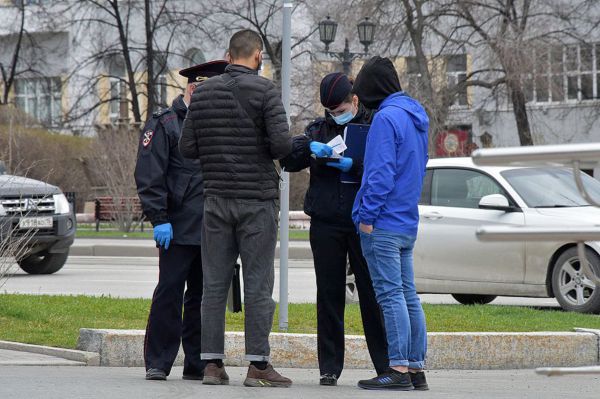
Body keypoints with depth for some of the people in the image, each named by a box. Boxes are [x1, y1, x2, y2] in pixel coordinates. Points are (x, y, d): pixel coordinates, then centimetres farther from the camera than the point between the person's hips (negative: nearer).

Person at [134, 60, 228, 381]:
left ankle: (197, 364, 12)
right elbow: (149, 177, -8)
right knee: (169, 293, -6)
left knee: (203, 296, 7)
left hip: (212, 230, 6)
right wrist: (159, 219, -15)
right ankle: (157, 363, -1)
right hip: (178, 228, -6)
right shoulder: (163, 124, -2)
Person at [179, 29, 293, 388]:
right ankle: (258, 366, -1)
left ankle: (213, 363, 5)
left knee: (215, 283, 7)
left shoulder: (203, 93, 5)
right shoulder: (264, 90, -9)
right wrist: (272, 149, 5)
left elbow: (187, 147, 4)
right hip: (257, 200, -4)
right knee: (258, 284, -1)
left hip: (216, 199, 4)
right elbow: (282, 144, -18)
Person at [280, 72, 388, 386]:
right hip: (326, 224, 3)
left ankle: (386, 365, 4)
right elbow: (288, 159, 3)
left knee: (372, 295, -1)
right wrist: (309, 148, -16)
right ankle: (329, 368, 7)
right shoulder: (320, 128, 13)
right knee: (329, 295, 4)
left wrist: (354, 165, -21)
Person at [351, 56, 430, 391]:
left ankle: (399, 369, -9)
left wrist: (367, 215, -16)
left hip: (383, 225, -9)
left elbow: (381, 172, -19)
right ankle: (416, 368, 11)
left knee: (391, 296, -8)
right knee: (408, 295, 10)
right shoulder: (417, 116, 15)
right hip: (408, 222, 9)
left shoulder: (387, 118, -14)